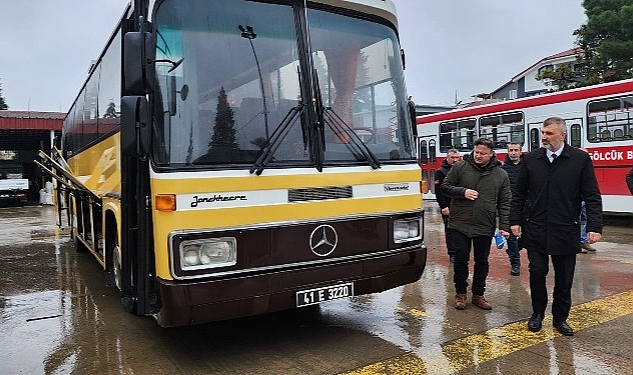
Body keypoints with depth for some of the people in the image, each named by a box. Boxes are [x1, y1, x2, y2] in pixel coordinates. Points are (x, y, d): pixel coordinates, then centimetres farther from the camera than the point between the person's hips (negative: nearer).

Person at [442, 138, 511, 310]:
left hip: (485, 227, 2)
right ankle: (460, 293, 18)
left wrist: (504, 226, -2)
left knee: (482, 261, 10)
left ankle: (478, 295, 25)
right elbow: (445, 187, 2)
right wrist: (462, 192, -15)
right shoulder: (460, 167, -1)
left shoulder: (501, 175, 5)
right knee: (461, 258, 1)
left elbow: (505, 203, 5)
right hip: (460, 224, -2)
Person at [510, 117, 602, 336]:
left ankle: (560, 318, 26)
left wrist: (594, 226, -10)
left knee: (564, 279, 9)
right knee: (537, 272, 2)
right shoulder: (530, 160, 4)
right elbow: (519, 195, 8)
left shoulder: (581, 159, -1)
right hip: (535, 230, 1)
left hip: (566, 232, -1)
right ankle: (537, 313, 23)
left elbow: (592, 197, -3)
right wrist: (515, 220, 3)